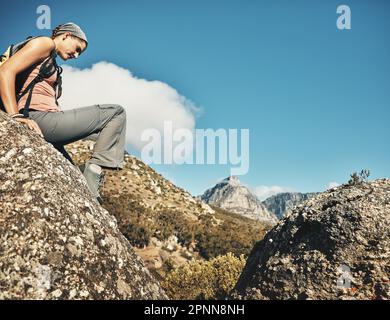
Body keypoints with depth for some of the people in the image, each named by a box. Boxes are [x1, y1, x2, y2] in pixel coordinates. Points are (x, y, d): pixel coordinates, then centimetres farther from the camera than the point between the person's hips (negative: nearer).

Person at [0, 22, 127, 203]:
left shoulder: (50, 61, 28)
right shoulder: (44, 43, 1)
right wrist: (16, 116, -24)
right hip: (39, 120, -10)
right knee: (116, 113, -7)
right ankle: (94, 169, -10)